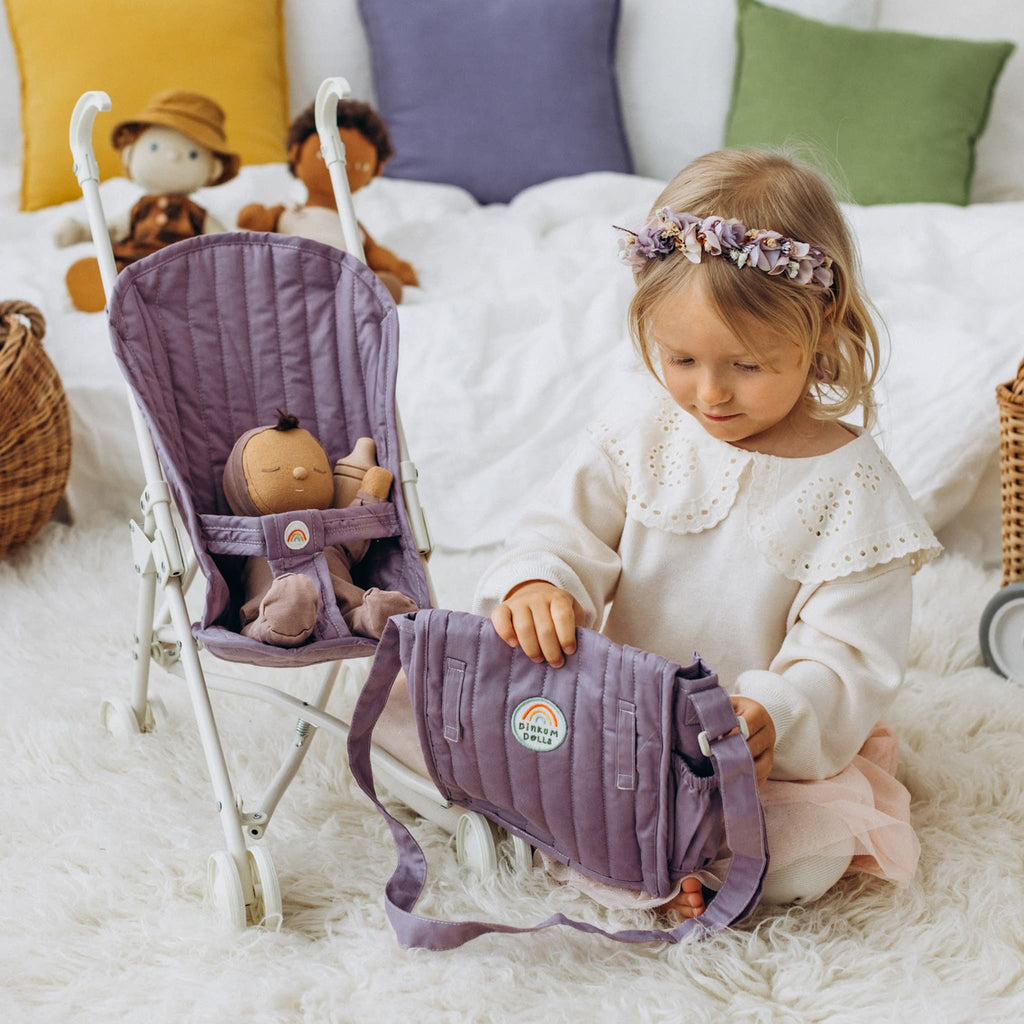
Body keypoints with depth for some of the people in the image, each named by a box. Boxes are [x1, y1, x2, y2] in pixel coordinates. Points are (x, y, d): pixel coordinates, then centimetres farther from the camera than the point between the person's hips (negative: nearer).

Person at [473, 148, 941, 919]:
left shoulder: (854, 490, -12)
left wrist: (773, 718, -36)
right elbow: (565, 534, -2)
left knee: (805, 857, -30)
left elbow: (847, 659, -15)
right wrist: (535, 585, -28)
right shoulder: (642, 441, 0)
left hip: (781, 748, -3)